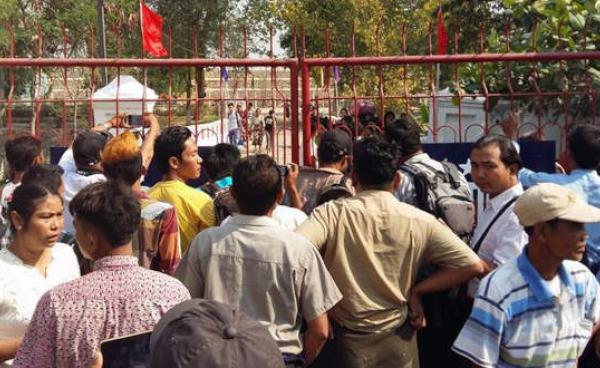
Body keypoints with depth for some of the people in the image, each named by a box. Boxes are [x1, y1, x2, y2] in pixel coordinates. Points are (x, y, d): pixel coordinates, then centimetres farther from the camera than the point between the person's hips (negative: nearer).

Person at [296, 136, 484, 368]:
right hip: (398, 342, 2)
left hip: (348, 342, -2)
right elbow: (472, 265, -8)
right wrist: (416, 290, -1)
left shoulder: (332, 213, -13)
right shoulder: (420, 221, -7)